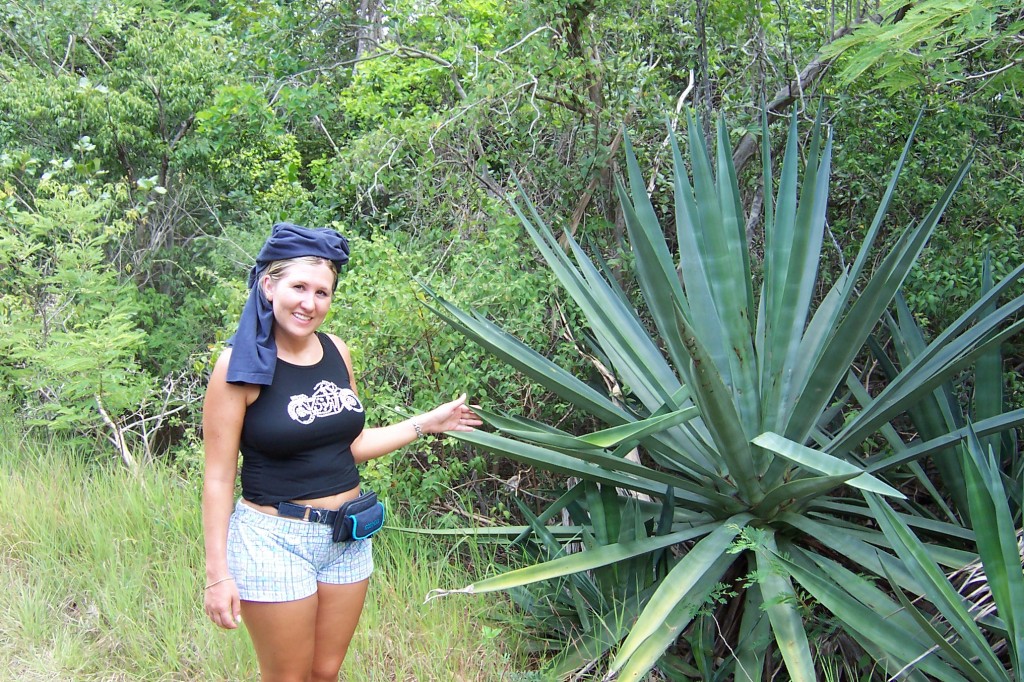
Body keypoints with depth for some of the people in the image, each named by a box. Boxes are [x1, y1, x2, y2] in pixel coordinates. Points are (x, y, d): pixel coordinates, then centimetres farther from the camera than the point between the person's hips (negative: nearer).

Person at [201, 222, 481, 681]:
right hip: (273, 540, -6)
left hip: (347, 537, 6)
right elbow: (219, 477, -13)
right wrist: (218, 573, -15)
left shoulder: (336, 352, 3)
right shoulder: (241, 365, -14)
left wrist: (427, 423, 11)